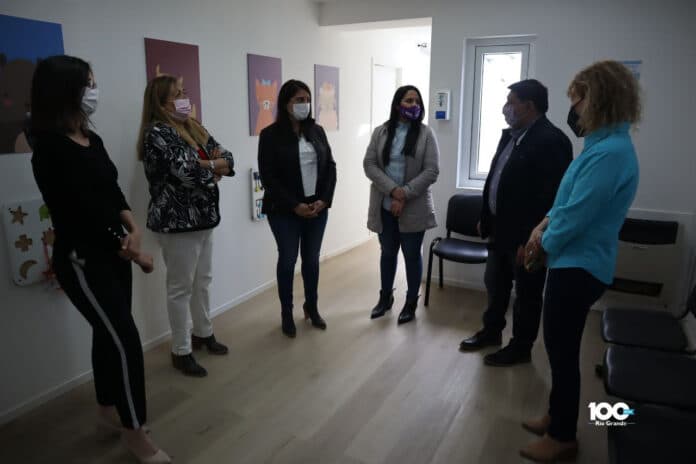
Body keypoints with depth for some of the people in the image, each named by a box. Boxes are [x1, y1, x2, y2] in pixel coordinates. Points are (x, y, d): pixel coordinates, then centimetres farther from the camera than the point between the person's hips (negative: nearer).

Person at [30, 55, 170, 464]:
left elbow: (113, 191, 6)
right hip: (82, 260, -8)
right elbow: (82, 213, -18)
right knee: (126, 340, -5)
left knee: (109, 334, 17)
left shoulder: (92, 139, 7)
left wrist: (133, 228, -14)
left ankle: (108, 410, 37)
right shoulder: (51, 150, -17)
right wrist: (135, 253, -11)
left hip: (112, 252, 8)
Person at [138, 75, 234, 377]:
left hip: (203, 217, 8)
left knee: (202, 281, 18)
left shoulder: (194, 128, 11)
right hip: (177, 222, -8)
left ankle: (203, 333, 36)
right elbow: (186, 172, -26)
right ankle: (181, 352, 17)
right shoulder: (157, 134, -15)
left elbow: (227, 158, 8)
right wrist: (214, 166, -6)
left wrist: (204, 165, -13)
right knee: (181, 287, 3)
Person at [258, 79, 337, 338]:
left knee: (312, 259, 12)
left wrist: (324, 200, -7)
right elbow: (268, 177, -11)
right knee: (288, 260, 5)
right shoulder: (271, 135, -6)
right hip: (285, 211, -4)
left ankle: (312, 307, 30)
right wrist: (294, 205, -16)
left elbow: (330, 167, 7)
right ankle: (286, 313, 21)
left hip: (317, 207, 4)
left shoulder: (317, 131, 7)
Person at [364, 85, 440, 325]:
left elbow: (431, 171, -10)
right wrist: (393, 189, -17)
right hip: (385, 205, 2)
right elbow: (369, 164, -4)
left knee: (412, 255, 8)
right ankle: (385, 297, 35)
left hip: (414, 207, -2)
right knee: (388, 252, 16)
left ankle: (411, 303, 26)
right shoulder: (381, 132, 3)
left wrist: (405, 195, -18)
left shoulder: (426, 134, -3)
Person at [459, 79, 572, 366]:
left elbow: (551, 197, -22)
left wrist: (532, 240, -22)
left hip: (525, 236, -9)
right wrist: (485, 219, 15)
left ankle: (521, 348, 25)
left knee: (526, 294, 9)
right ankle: (491, 332, 39)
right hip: (501, 229, 9)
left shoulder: (551, 141, -19)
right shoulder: (510, 135, 10)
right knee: (495, 285, 20)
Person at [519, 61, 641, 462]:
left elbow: (575, 217, -23)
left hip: (579, 268, -10)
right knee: (559, 347, 20)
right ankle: (557, 418, 38)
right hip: (576, 263, 10)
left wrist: (544, 244, -5)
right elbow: (570, 200, 17)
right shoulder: (606, 145, 10)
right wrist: (544, 225, 1)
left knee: (563, 351, 5)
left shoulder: (609, 153, -23)